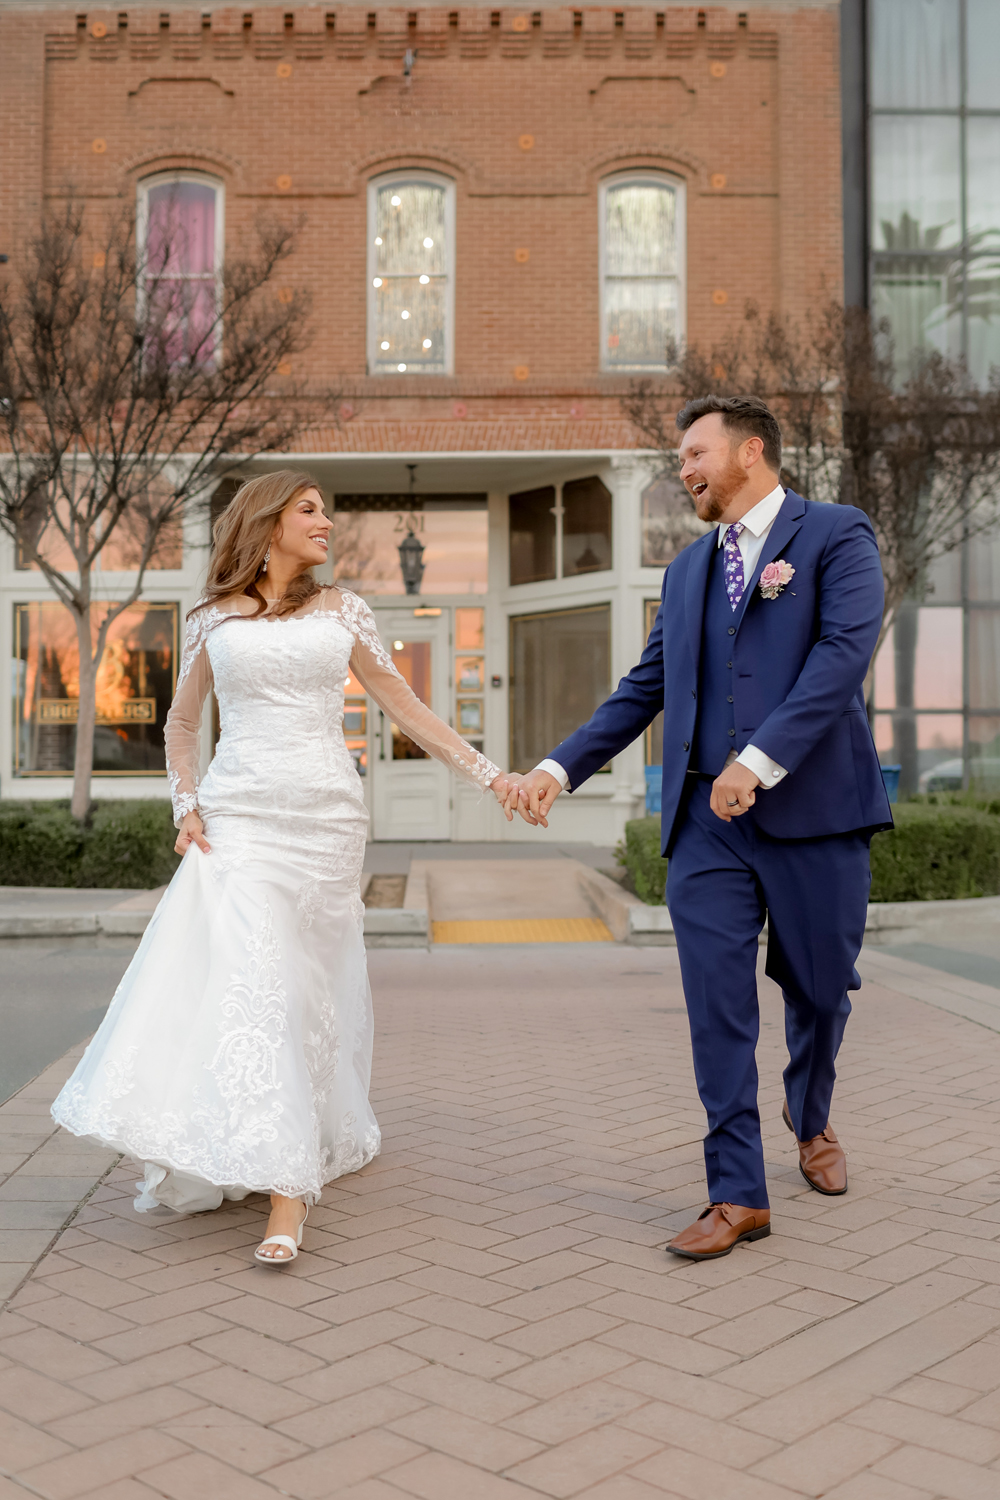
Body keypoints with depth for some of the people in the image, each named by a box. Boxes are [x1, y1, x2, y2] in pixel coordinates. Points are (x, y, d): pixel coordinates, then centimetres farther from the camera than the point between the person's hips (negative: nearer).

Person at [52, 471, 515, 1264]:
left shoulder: (342, 610, 10)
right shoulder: (214, 619, 9)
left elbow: (404, 706, 12)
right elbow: (182, 724, 19)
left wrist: (487, 772, 7)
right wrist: (186, 805, 4)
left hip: (325, 816, 1)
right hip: (239, 816, 0)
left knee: (309, 986, 1)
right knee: (247, 980, -9)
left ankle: (295, 1169, 12)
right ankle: (286, 1177, 3)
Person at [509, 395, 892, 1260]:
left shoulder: (836, 535, 1)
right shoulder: (688, 568, 18)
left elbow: (846, 650, -14)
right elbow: (644, 691, 18)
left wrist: (762, 759, -23)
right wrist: (561, 768, 8)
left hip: (812, 808, -3)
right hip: (706, 819, 4)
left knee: (819, 988, 12)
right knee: (718, 1006, -1)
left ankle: (811, 1119, 42)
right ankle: (738, 1195, 9)